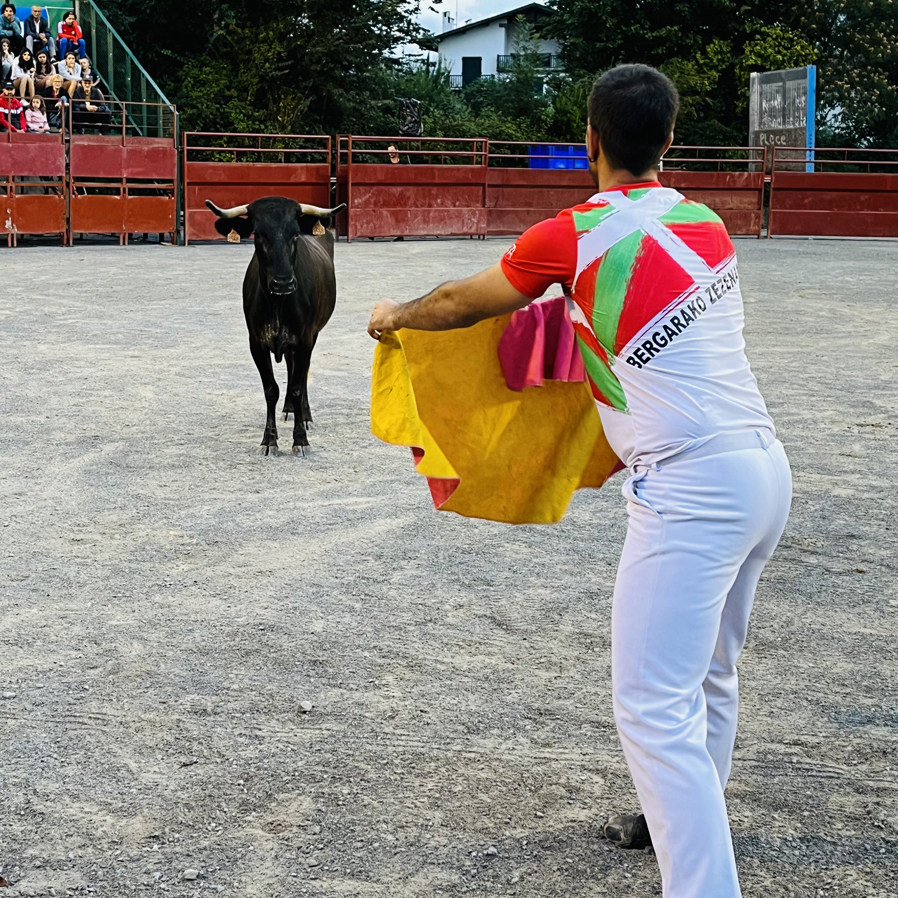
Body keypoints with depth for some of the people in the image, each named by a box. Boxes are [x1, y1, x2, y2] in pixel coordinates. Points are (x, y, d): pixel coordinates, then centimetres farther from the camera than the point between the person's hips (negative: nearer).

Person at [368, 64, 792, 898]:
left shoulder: (573, 237, -6)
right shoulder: (706, 225, 13)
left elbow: (461, 304, 11)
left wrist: (395, 316, 31)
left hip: (693, 485, -8)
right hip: (765, 464, 8)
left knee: (654, 707, -9)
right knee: (708, 674, 24)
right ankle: (686, 822, 41)